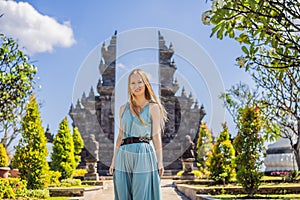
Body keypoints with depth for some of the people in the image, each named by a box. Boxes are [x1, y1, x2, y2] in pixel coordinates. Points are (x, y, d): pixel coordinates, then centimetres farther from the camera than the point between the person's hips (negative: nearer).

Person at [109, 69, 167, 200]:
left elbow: (156, 136, -2)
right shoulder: (123, 109, 13)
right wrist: (113, 161, 10)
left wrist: (160, 161, -8)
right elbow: (120, 136, 14)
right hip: (124, 156, 4)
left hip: (144, 156, -4)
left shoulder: (153, 107, 2)